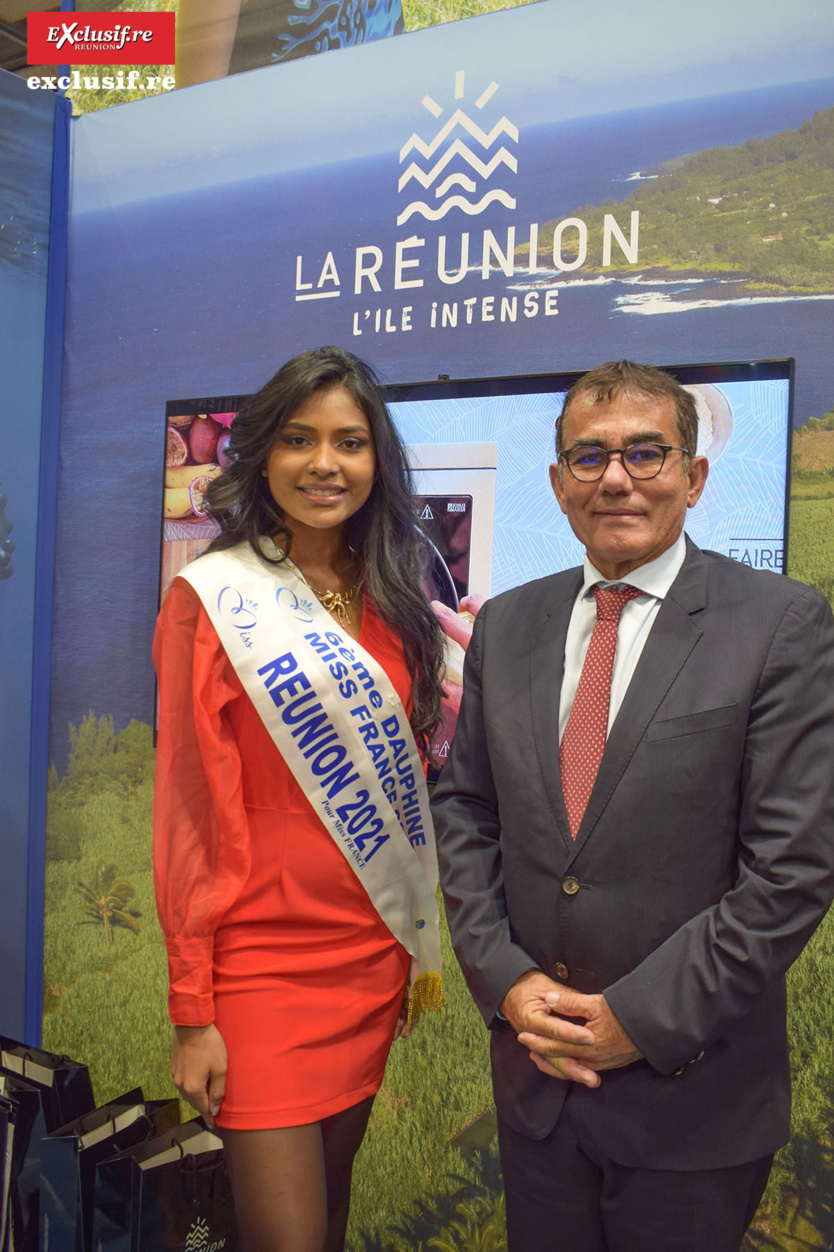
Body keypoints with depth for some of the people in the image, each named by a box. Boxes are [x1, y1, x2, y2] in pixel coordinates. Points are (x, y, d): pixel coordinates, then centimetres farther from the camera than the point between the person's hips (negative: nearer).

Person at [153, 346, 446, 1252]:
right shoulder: (211, 597, -8)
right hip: (263, 961, -5)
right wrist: (191, 1012, -9)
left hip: (375, 954, 5)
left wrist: (420, 944, 11)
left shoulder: (390, 603, 6)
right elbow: (188, 809, -9)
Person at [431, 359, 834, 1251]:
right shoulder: (505, 624, 4)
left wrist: (643, 1016, -15)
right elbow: (462, 811, 6)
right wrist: (504, 978, -6)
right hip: (533, 1061, 4)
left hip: (691, 1086, -3)